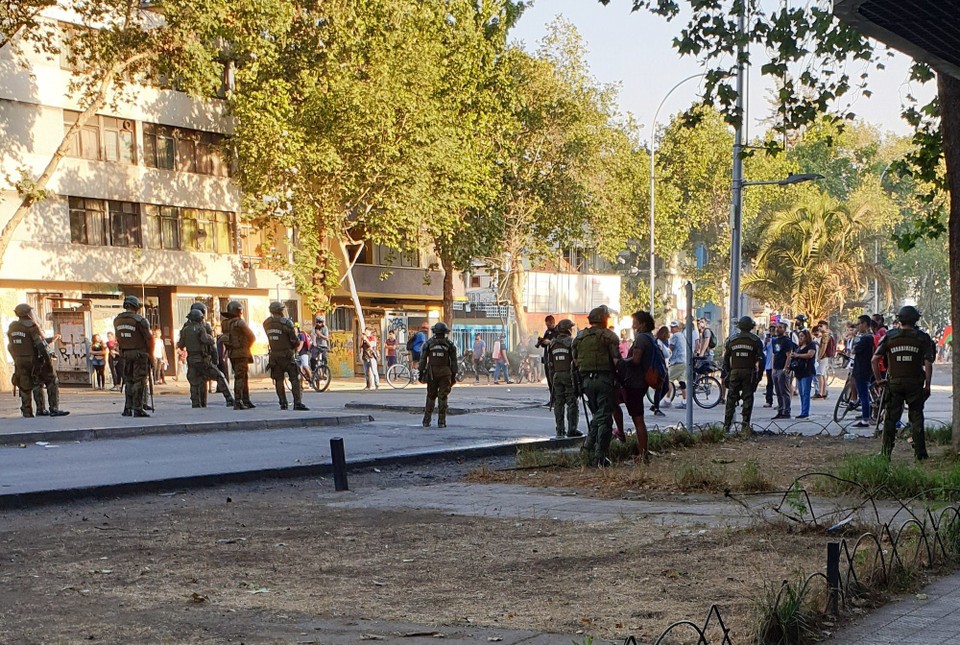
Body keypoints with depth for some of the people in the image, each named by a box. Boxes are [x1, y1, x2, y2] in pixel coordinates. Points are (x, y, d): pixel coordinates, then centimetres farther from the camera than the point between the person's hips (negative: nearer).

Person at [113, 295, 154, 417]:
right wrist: (151, 354, 2)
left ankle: (128, 408, 11)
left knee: (128, 381, 13)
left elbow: (118, 339, 9)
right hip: (140, 353, -6)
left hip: (125, 353, 6)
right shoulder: (139, 320, -14)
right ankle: (138, 409, -5)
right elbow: (149, 338, -11)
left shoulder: (117, 320, 5)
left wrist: (123, 349, 16)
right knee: (139, 382, -3)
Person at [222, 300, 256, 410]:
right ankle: (237, 403, -9)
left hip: (231, 352, 8)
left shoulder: (225, 323, 9)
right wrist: (248, 346, 12)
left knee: (245, 376, 16)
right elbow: (252, 337, -7)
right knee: (240, 377, -6)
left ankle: (246, 401, 21)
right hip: (241, 352, -8)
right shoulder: (239, 322, -13)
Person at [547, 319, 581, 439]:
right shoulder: (571, 342, -8)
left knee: (558, 403, 9)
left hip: (557, 375, 5)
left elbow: (549, 362, 12)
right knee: (572, 403, -2)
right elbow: (575, 360, -12)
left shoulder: (552, 343, 10)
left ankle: (560, 430, 9)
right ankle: (571, 429, -5)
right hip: (569, 375, -5)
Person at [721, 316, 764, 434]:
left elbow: (726, 358, 9)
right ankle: (745, 426, -3)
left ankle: (726, 425, 7)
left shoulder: (731, 339, 7)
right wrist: (759, 375, 3)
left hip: (734, 371, 2)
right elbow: (760, 359, -2)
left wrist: (728, 371, 15)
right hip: (749, 372, -2)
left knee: (731, 399, 7)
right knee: (748, 398, 1)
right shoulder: (755, 340, 0)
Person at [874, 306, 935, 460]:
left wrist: (878, 379, 7)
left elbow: (875, 360, -3)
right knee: (916, 417, 8)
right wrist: (927, 385, 0)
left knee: (891, 418, 8)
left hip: (894, 382, 1)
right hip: (915, 383, -1)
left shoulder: (889, 336, 0)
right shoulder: (922, 338, -4)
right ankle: (920, 453, 8)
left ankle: (886, 452, 9)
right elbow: (928, 364, -7)